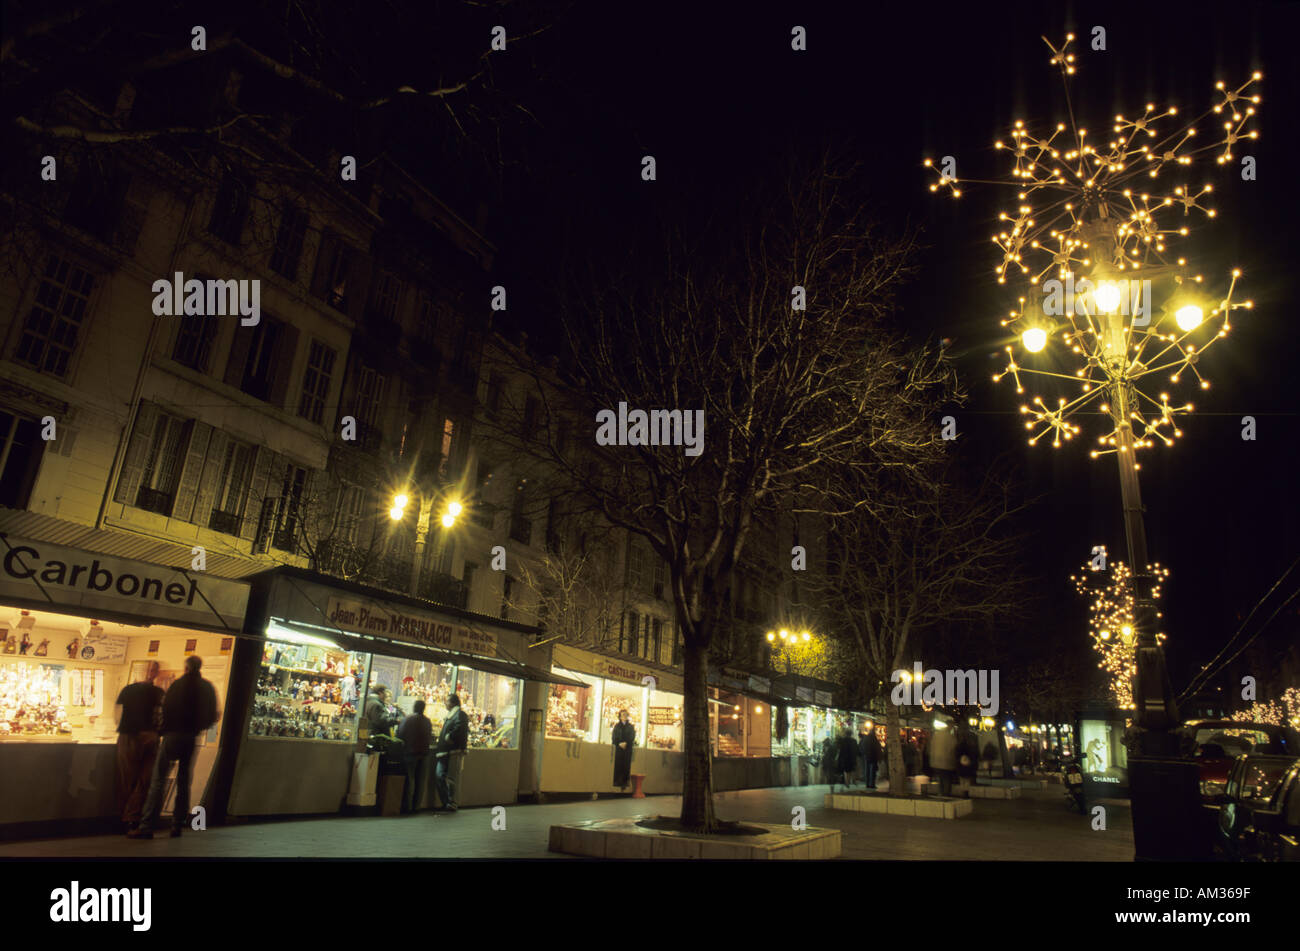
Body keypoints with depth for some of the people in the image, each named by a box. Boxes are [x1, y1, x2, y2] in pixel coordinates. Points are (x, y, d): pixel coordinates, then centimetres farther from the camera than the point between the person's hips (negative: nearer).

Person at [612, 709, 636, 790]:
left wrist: (626, 743, -12)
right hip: (618, 748, 0)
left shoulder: (631, 727, 11)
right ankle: (617, 782, -4)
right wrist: (620, 743, -11)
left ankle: (624, 782, -5)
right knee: (618, 764, -6)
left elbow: (632, 737, 2)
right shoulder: (617, 726, 11)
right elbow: (614, 737, 4)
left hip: (628, 748, 0)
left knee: (626, 765, -6)